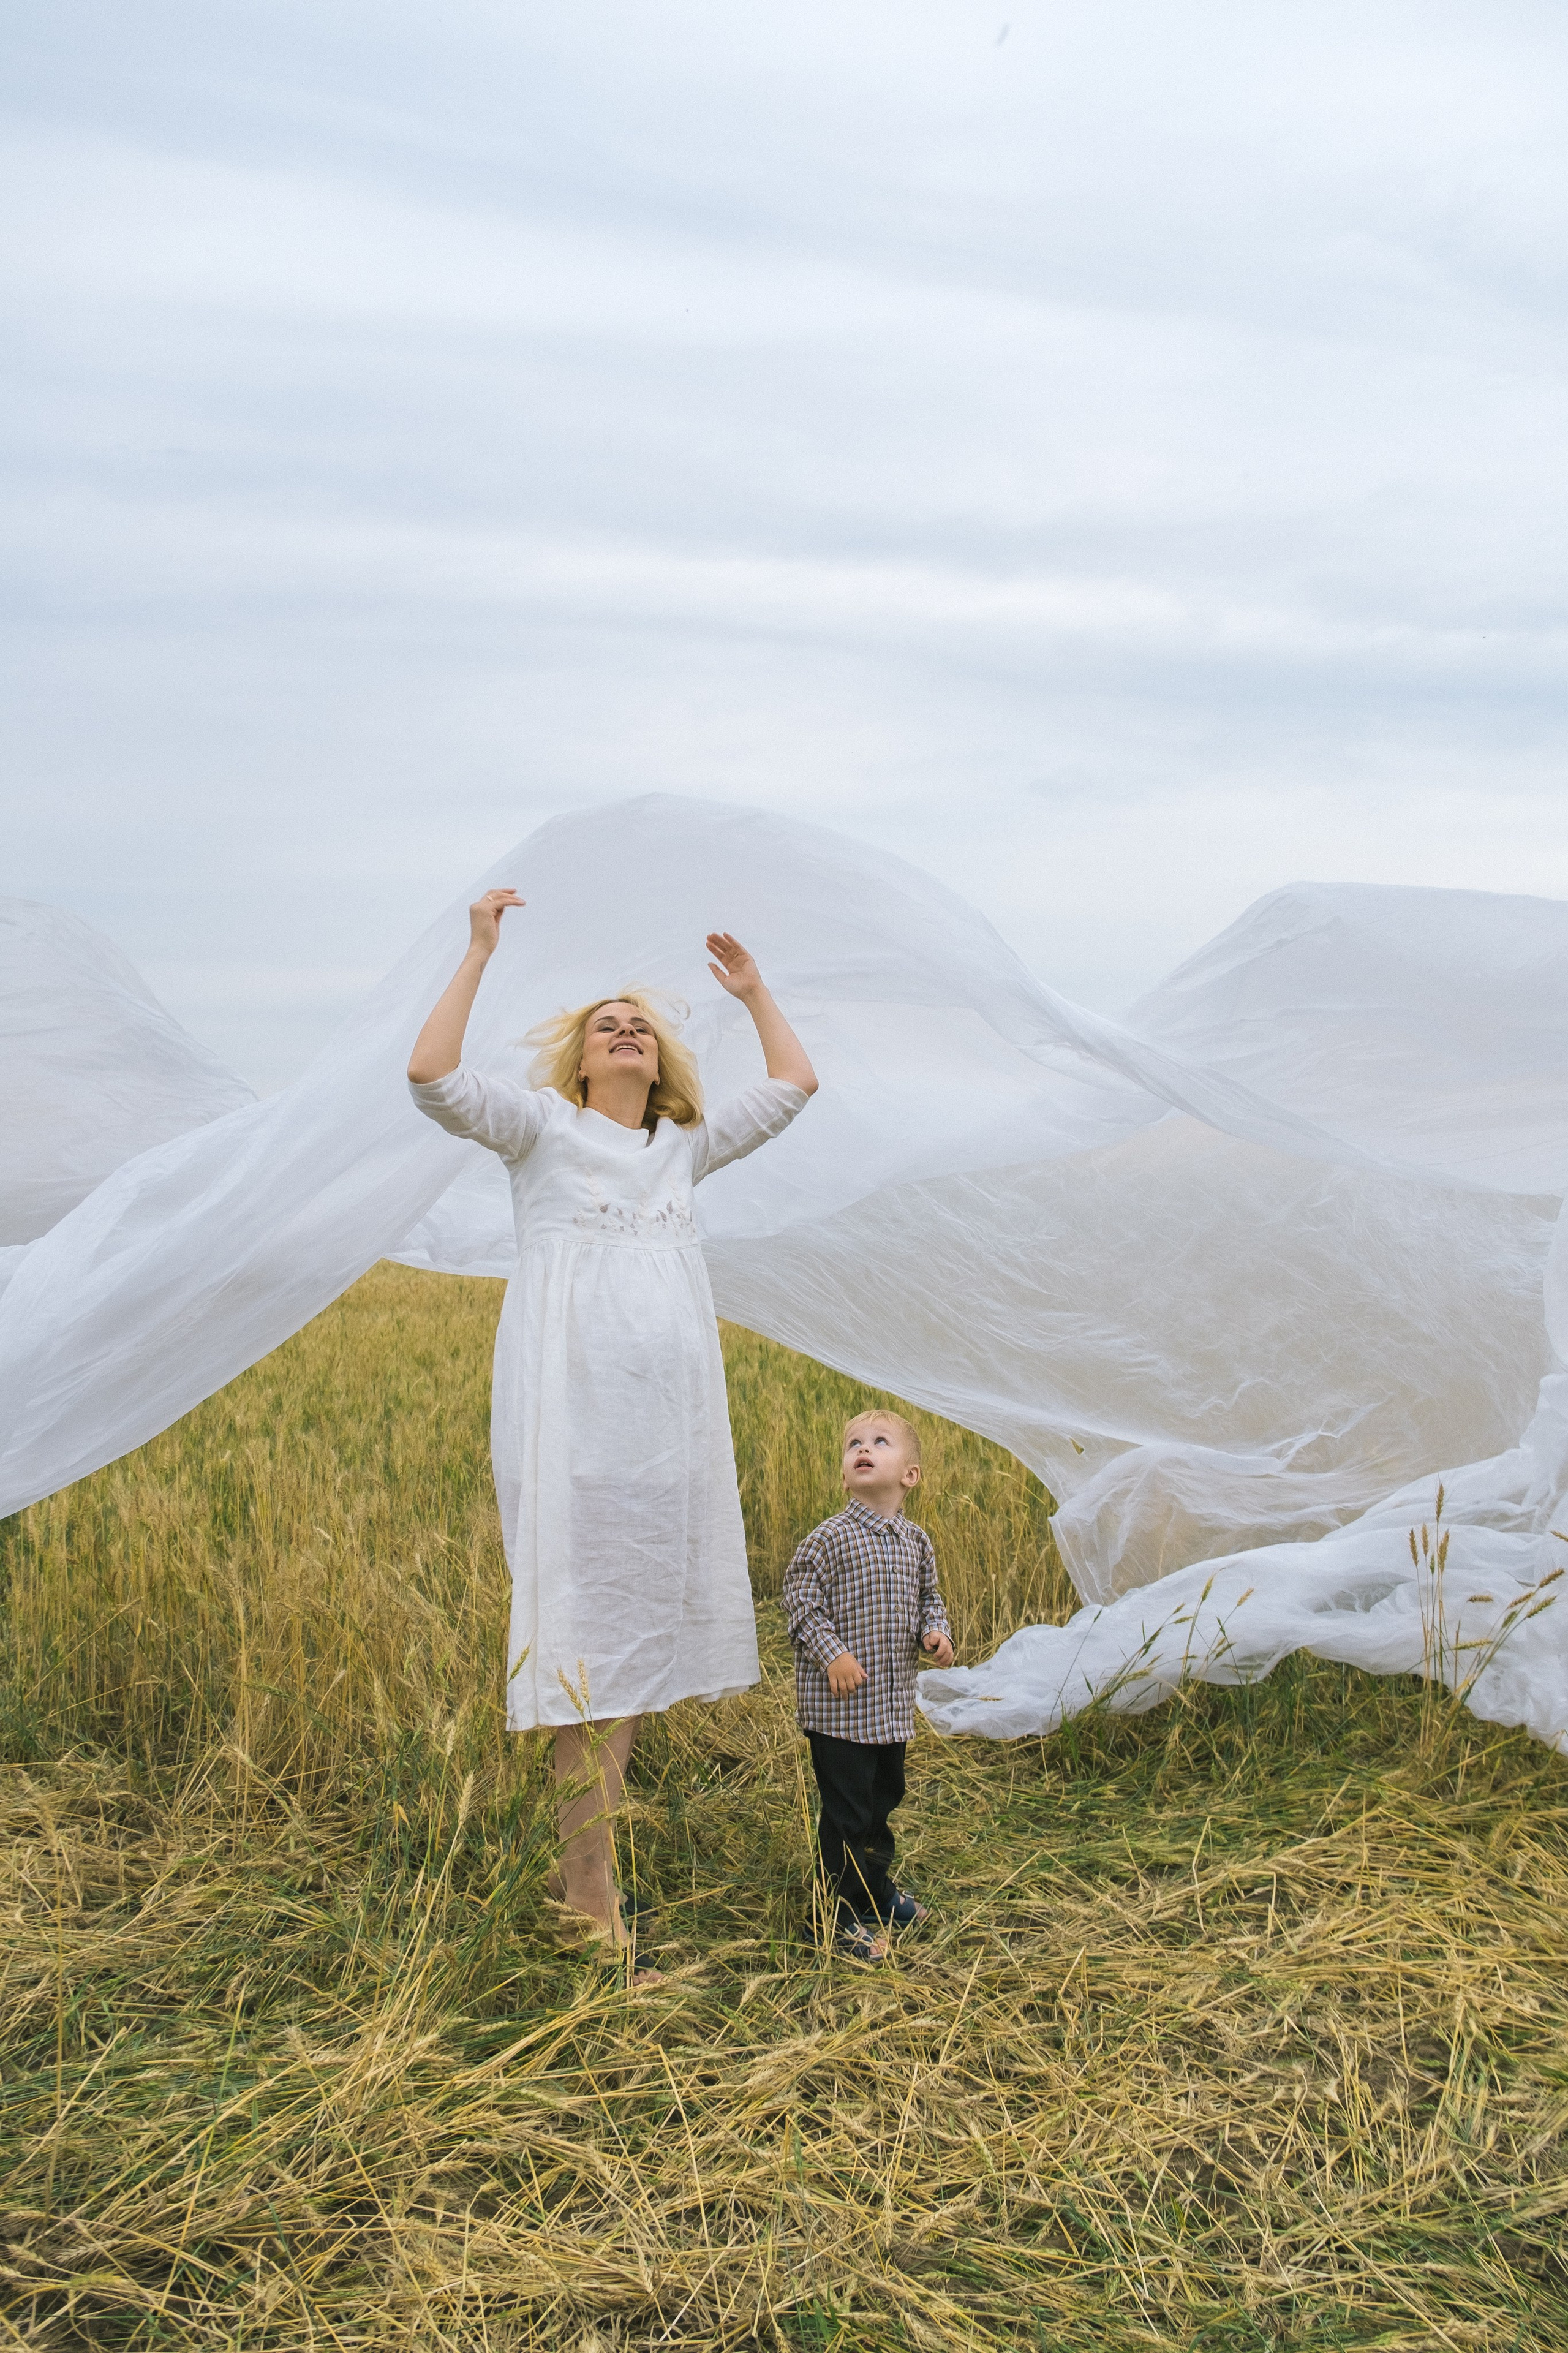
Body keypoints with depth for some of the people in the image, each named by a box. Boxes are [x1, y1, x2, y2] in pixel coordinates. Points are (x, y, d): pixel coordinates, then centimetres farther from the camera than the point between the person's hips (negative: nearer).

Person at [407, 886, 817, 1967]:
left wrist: (753, 989, 26)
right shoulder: (542, 1129, 6)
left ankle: (588, 1858, 18)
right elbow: (434, 1075, -9)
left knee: (643, 1610, 7)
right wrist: (480, 954, -6)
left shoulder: (684, 1146, 18)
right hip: (570, 1406, -5)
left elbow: (795, 1083, 24)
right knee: (585, 1617, -6)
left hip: (669, 1415, 5)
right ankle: (588, 1877, 1)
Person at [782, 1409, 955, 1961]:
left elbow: (928, 1597, 16)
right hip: (839, 1704, -6)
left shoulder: (916, 1541, 4)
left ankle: (878, 1890, 40)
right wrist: (831, 1654, -18)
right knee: (846, 1811, -1)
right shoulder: (830, 1538, -14)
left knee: (883, 1798, 21)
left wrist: (935, 1632, -3)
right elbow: (799, 1600, -11)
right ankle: (843, 1915, 13)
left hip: (893, 1703, 6)